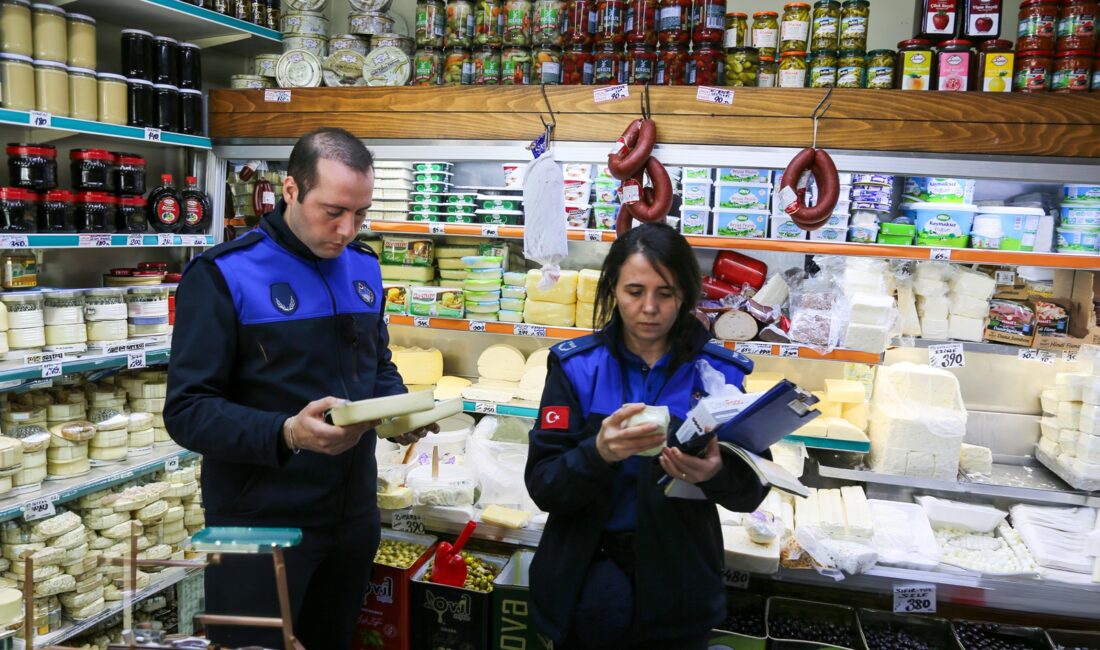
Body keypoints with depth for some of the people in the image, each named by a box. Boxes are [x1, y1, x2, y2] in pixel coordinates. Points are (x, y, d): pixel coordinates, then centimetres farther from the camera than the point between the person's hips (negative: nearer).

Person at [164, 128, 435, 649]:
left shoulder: (364, 267, 5)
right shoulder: (223, 275, -14)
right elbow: (187, 410, -17)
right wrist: (286, 434, -32)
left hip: (354, 515, 6)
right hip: (260, 525, -5)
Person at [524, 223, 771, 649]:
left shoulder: (719, 371, -7)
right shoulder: (576, 366, -9)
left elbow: (751, 492, -6)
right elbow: (542, 486, -13)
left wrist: (717, 474, -29)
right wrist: (599, 454, -32)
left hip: (679, 583, 1)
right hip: (584, 570, -1)